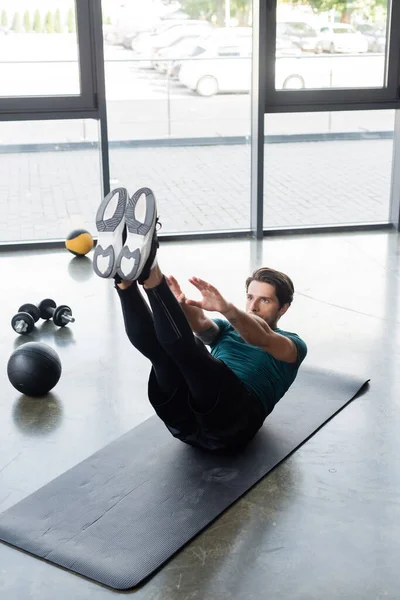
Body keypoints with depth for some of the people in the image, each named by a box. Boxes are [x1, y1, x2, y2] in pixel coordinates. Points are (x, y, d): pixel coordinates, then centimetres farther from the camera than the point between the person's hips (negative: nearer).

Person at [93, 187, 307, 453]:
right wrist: (184, 309, -21)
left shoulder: (292, 345, 21)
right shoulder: (226, 330, 34)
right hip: (187, 420, 4)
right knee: (156, 345, -23)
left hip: (233, 421, -4)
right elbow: (202, 326, 5)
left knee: (190, 352, -33)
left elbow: (261, 337, -7)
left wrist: (226, 307, -29)